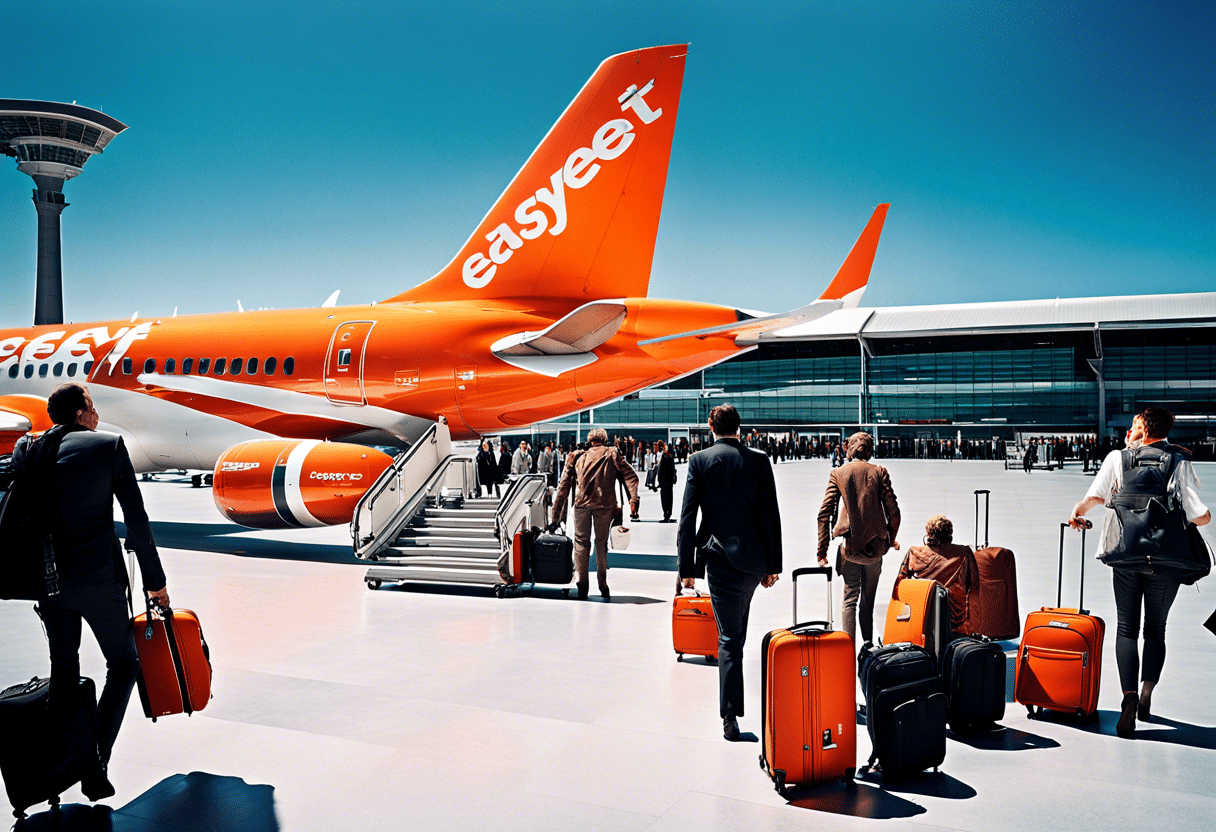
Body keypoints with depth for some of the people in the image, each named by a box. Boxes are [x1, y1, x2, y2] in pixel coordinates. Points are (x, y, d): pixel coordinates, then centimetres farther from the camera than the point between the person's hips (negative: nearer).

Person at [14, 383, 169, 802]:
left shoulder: (26, 448, 3)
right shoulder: (109, 445, -7)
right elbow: (137, 520, -7)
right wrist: (155, 581, 0)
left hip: (47, 579, 4)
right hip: (99, 579, -4)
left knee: (63, 669, 20)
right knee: (123, 666, 11)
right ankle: (94, 766, 2)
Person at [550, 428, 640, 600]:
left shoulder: (577, 456, 20)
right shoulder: (613, 453, 18)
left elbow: (563, 486, 17)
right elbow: (630, 475, 3)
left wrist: (556, 516, 18)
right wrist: (634, 499, -6)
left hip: (582, 502, 0)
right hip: (605, 503, 0)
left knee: (581, 542, 10)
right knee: (601, 543, 12)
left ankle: (582, 583, 0)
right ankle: (603, 587, 12)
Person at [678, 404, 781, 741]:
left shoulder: (699, 460, -3)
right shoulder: (759, 460, 1)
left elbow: (688, 517, -6)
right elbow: (771, 515, 0)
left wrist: (687, 566, -1)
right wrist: (773, 565, 6)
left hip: (720, 557, -2)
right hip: (754, 556, 3)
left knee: (729, 635, 0)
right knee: (737, 629, 22)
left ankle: (730, 715, -5)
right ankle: (731, 705, 34)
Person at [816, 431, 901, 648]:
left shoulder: (837, 473, 1)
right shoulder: (879, 472, 2)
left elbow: (825, 513, -3)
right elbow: (893, 511, 1)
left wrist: (822, 550, 1)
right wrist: (891, 539, 17)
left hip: (850, 545, -1)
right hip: (876, 545, 1)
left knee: (850, 598, 4)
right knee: (868, 600, 12)